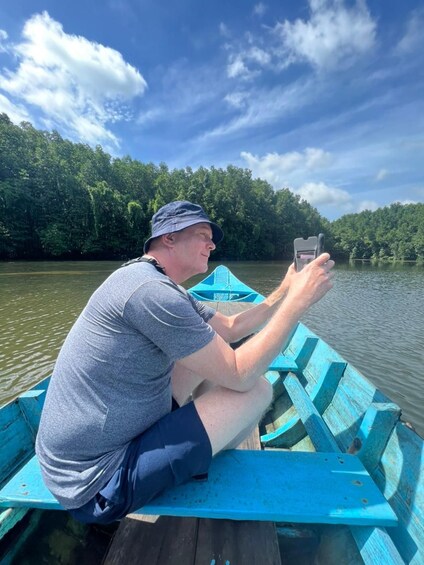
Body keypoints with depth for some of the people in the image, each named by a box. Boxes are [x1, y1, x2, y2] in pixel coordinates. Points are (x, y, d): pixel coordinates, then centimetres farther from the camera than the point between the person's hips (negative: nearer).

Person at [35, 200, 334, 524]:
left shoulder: (167, 289, 4)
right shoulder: (150, 288, -27)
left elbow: (231, 329, 8)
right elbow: (240, 374, -24)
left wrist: (286, 291, 4)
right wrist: (300, 300, -17)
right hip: (96, 485, -9)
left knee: (210, 358, 9)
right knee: (257, 389, -12)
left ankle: (211, 441, 26)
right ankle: (209, 462, 20)